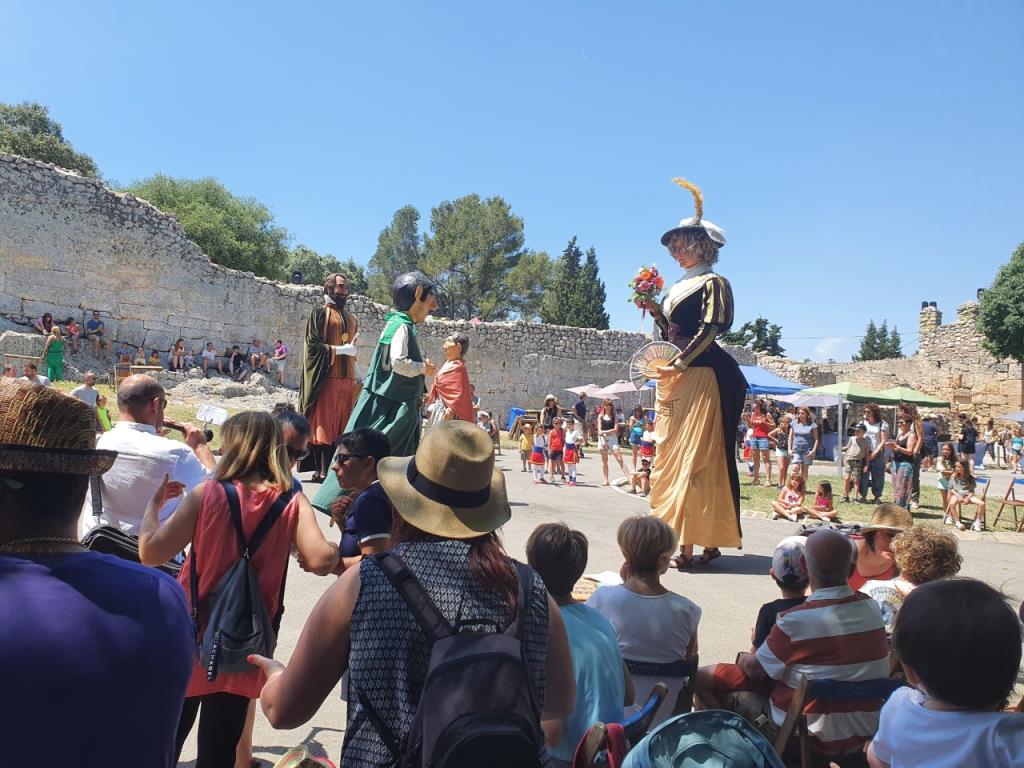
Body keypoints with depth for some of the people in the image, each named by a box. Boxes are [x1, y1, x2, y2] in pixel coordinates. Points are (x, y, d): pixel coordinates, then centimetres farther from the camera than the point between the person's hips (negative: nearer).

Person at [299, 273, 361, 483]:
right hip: (325, 377, -6)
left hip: (347, 378, 6)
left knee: (341, 425, 2)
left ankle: (334, 469, 5)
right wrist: (339, 350, -12)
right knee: (323, 423, -7)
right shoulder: (319, 313, 3)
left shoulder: (351, 318, 20)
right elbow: (312, 345, -6)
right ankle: (321, 470, -5)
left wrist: (357, 377, 13)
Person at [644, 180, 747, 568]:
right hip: (672, 377, 9)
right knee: (672, 457, 7)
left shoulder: (713, 283, -2)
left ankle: (691, 544, -9)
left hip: (699, 376, -9)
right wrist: (654, 310, 6)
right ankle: (678, 537, 12)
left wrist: (679, 363, -20)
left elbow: (709, 331, -13)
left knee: (695, 458, -10)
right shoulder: (678, 288, 21)